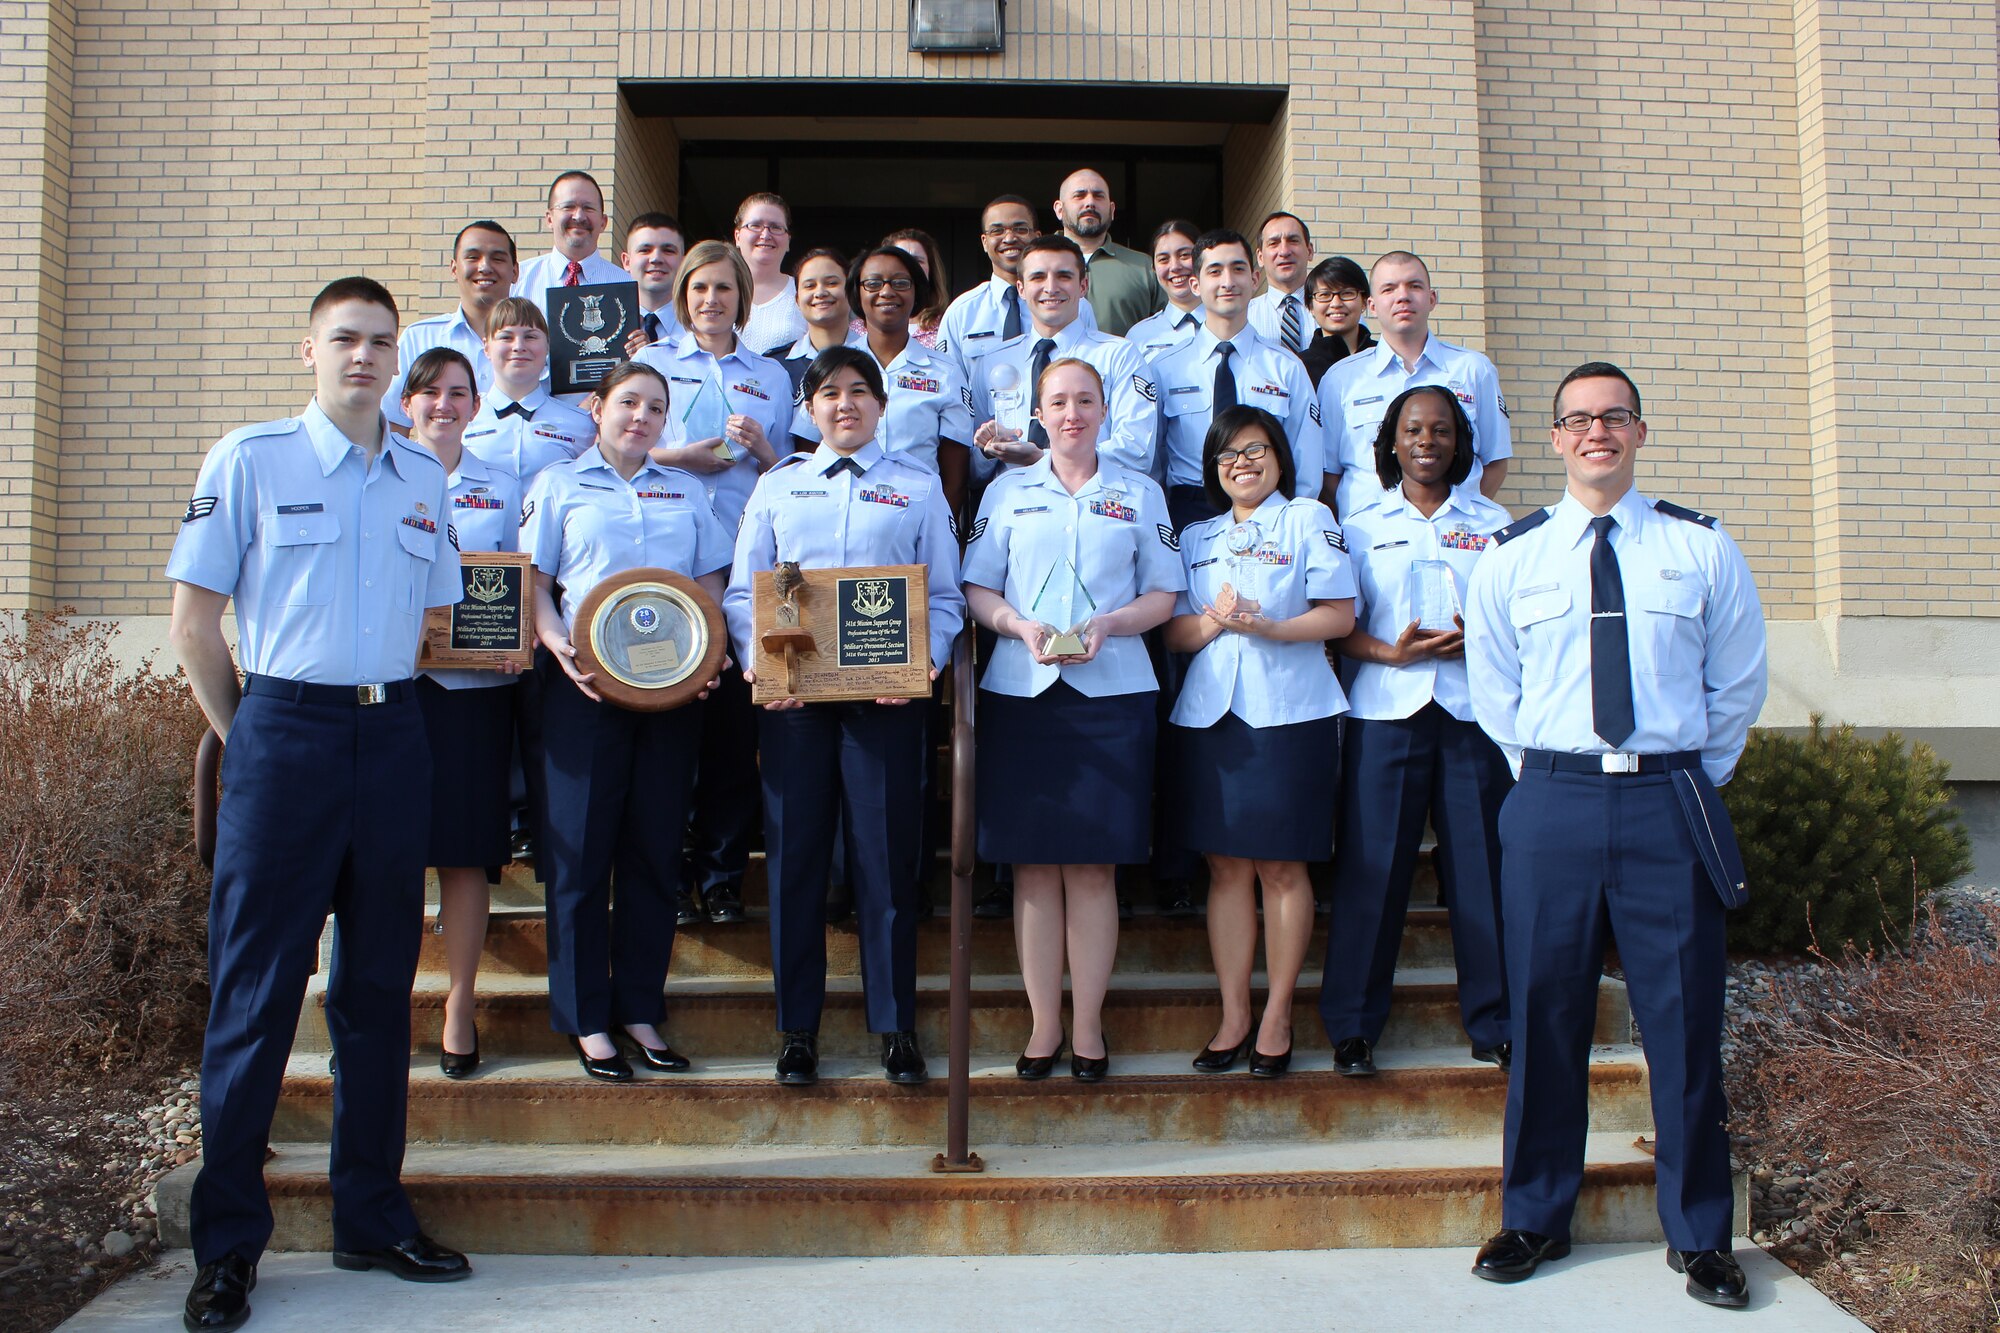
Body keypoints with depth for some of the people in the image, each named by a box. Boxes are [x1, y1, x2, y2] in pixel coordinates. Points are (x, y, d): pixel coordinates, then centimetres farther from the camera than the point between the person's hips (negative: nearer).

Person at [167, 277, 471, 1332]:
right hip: (285, 735, -4)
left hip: (393, 738, 4)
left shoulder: (423, 476, 12)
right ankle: (226, 1244, 10)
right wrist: (246, 736, 1)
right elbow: (193, 620, -1)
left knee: (379, 983, 10)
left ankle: (372, 1218, 21)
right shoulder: (249, 460, 0)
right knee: (256, 986, -1)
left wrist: (388, 709, 14)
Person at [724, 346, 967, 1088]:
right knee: (795, 853, 3)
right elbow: (742, 592, 10)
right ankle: (797, 1027, 14)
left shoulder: (918, 486, 11)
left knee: (887, 854, 0)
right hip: (790, 694, 1)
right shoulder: (777, 486, 15)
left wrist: (924, 663, -13)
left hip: (885, 694, -1)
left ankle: (896, 1027, 11)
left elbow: (944, 594, 6)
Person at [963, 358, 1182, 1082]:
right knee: (1034, 867, 1)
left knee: (1093, 866, -1)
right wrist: (1021, 626, -10)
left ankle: (1088, 1025, 9)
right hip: (1021, 691, 1)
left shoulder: (1141, 493, 11)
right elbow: (976, 588, 9)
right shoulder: (1007, 491, 13)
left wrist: (1108, 625, -10)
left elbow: (1163, 594, 9)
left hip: (1111, 691, -1)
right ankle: (1044, 1024, 11)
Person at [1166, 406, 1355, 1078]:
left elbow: (1340, 615, -2)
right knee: (1226, 867, 5)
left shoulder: (1309, 519, 6)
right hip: (1208, 713, 4)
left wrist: (1268, 627, -16)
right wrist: (1212, 621, -10)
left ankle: (1277, 1017, 11)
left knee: (1282, 868, 0)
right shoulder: (1195, 537, 18)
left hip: (1288, 713, -3)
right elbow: (1175, 631, 11)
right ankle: (1233, 1016, 13)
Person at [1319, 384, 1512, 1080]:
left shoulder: (1493, 521, 13)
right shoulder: (1361, 526, 11)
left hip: (1473, 710, 1)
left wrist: (1480, 639, -9)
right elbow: (1339, 625, 6)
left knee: (1482, 865, 0)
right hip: (1386, 711, -1)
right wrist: (1391, 652, -12)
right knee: (1371, 866, -2)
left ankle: (1493, 1023, 13)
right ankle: (1352, 1027, 6)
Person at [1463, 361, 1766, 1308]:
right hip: (1553, 804, 0)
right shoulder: (1510, 557, 7)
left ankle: (1698, 1236, 17)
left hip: (1670, 805, 0)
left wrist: (1689, 781, 12)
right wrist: (1548, 778, 10)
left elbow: (1739, 683, 14)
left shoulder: (1701, 548, 7)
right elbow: (1492, 693, 15)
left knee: (1684, 1017, 2)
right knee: (1546, 1015, 5)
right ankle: (1536, 1220, 19)